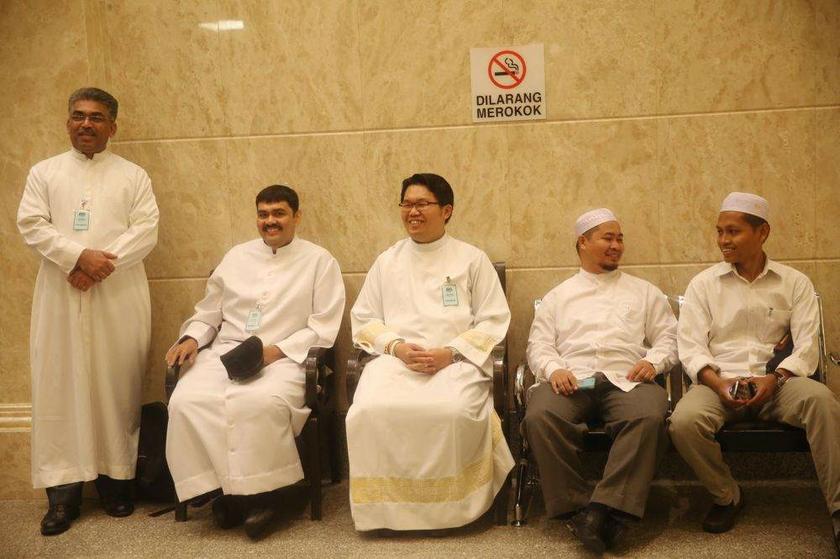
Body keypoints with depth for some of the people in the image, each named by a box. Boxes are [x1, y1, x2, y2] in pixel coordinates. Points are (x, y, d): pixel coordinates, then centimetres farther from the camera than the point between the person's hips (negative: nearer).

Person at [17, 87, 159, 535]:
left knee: (117, 385, 1)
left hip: (119, 298, -1)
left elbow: (145, 231, -2)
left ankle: (115, 479, 12)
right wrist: (78, 257, -15)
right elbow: (31, 225, 0)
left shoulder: (133, 175, 10)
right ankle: (64, 490, 3)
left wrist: (100, 266, -14)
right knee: (61, 386, -1)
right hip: (60, 297, 1)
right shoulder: (44, 172, 13)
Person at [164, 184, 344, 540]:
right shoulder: (237, 256, 20)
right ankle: (226, 489, -14)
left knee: (261, 403, -37)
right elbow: (208, 313, 22)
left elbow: (323, 327, -1)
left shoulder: (319, 261, 6)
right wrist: (191, 338, 1)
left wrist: (278, 349, -13)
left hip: (283, 359, -4)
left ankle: (256, 493, -17)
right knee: (187, 401, -26)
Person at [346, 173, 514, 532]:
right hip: (395, 358, 2)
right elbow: (363, 319, 16)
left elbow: (493, 320, 6)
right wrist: (396, 346, -4)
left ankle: (449, 505, -11)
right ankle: (387, 506, -12)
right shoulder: (387, 261, 19)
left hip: (456, 362, -2)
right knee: (371, 411, -31)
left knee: (454, 411, -35)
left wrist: (450, 352, -10)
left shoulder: (472, 259, 11)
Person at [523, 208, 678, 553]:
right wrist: (554, 369, -7)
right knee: (540, 416, -34)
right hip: (571, 380, 0)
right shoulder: (559, 296, 25)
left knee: (649, 417, -35)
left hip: (626, 380, 0)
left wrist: (652, 361, -4)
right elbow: (538, 345, 15)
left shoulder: (644, 292, 26)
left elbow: (668, 338, 18)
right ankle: (574, 509, -26)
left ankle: (606, 509, -35)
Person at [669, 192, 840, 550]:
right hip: (718, 382, 0)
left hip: (777, 381, 0)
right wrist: (717, 383, -16)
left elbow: (807, 345, 2)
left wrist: (774, 380, -16)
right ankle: (727, 496, -3)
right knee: (684, 420, -32)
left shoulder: (794, 283, 11)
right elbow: (690, 346, 2)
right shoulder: (703, 284, 10)